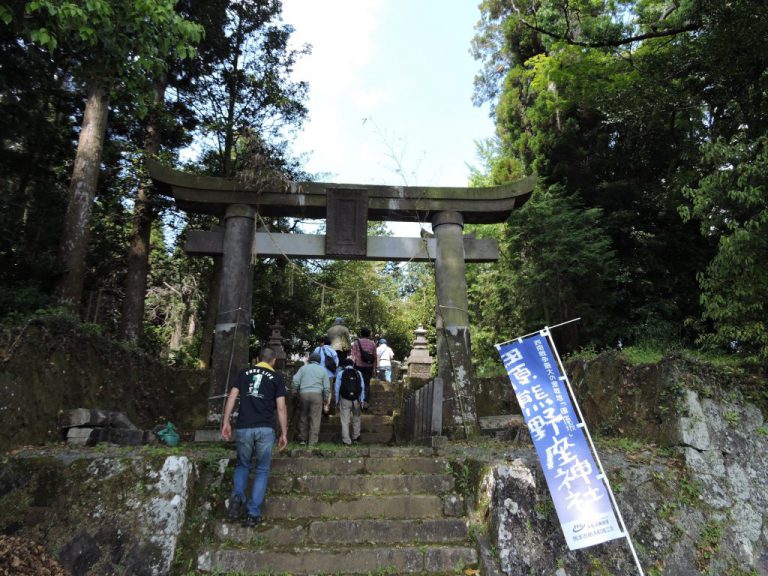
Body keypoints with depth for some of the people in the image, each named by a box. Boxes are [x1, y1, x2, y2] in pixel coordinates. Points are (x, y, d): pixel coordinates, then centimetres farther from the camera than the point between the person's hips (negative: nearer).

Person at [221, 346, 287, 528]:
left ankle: (237, 496, -5)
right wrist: (284, 433, 5)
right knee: (262, 470, 11)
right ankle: (253, 514, 7)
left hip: (243, 428, 2)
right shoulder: (276, 378, 5)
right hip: (265, 429, -2)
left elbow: (232, 397, 3)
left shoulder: (244, 373, 11)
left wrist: (226, 422, 6)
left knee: (242, 465, 20)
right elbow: (281, 408, 0)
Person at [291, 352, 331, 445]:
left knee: (303, 417, 13)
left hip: (303, 393, 1)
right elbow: (327, 387, 9)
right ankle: (312, 441, 0)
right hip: (317, 394, -1)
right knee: (315, 419, 1)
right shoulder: (322, 370, 12)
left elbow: (296, 380, 0)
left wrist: (295, 391, 13)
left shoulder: (303, 368, 11)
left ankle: (302, 439, 21)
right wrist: (326, 399, 17)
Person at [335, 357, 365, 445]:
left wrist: (337, 401, 6)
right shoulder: (358, 373, 4)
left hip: (345, 400, -2)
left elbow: (337, 388, -1)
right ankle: (356, 437, 32)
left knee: (345, 421, 4)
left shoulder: (340, 373, -1)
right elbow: (362, 387, 0)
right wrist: (362, 400, 3)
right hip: (356, 400, 2)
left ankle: (346, 440, 3)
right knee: (356, 418, 22)